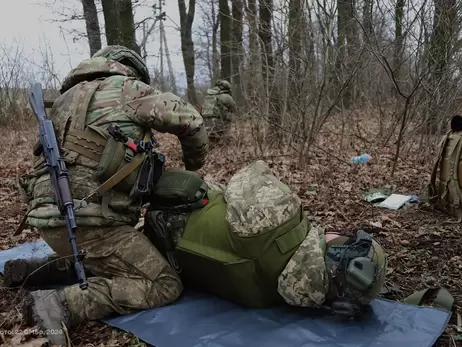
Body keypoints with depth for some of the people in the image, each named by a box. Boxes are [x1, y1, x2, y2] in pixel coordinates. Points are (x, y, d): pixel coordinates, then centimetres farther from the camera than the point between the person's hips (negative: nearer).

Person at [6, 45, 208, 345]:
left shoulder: (70, 98, 24)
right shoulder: (126, 89, 1)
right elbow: (189, 120, -2)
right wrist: (194, 164, 16)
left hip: (54, 216, 9)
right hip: (85, 221, -9)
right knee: (166, 286, -6)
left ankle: (33, 269, 22)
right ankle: (61, 303, -16)